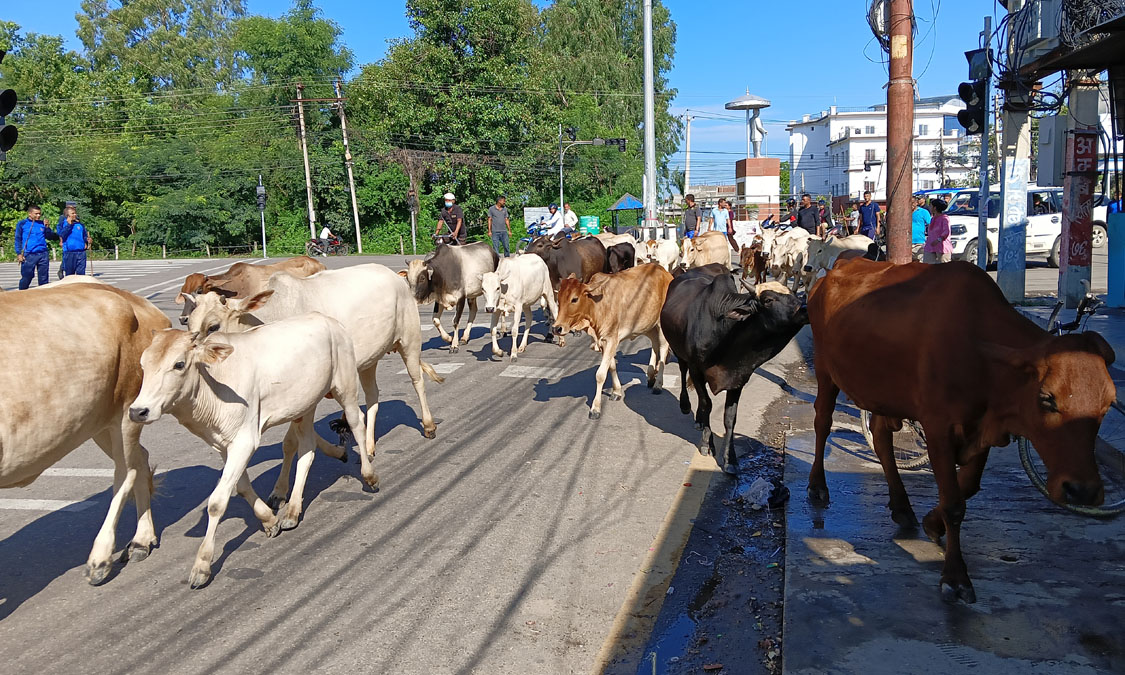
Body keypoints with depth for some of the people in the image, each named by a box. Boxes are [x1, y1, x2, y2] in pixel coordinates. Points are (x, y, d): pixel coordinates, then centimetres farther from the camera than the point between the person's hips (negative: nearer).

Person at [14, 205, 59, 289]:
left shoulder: (42, 224, 12)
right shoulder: (22, 224, 4)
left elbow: (54, 237, 9)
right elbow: (18, 239, 3)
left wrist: (47, 227, -6)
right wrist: (19, 254, -5)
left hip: (43, 254, 3)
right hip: (29, 255, -3)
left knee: (44, 278, 5)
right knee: (26, 278, -2)